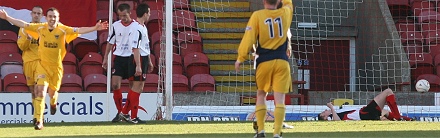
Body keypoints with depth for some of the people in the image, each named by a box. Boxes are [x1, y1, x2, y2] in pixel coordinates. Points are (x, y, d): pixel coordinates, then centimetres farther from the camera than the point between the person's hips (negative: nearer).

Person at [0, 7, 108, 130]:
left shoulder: (63, 30, -10)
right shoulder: (40, 28, -5)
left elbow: (79, 30, -20)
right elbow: (23, 24, 0)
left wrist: (95, 28, -32)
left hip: (56, 67, 0)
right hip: (42, 65, 0)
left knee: (52, 92, 14)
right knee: (41, 91, -15)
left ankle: (53, 103, 54)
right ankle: (39, 121, -13)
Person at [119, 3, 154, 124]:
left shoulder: (143, 27, 15)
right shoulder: (137, 29, -18)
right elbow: (135, 48, -22)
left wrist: (149, 62, 28)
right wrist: (138, 66, -25)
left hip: (144, 59, 10)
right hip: (138, 59, -10)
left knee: (138, 88, 12)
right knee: (137, 87, -6)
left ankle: (125, 112, 18)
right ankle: (133, 117, -2)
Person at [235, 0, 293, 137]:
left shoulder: (257, 15, -5)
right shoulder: (285, 13, 2)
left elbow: (248, 38, -8)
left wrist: (240, 58, -1)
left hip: (264, 61, -1)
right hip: (282, 61, 1)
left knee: (261, 95, 17)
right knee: (279, 98, -4)